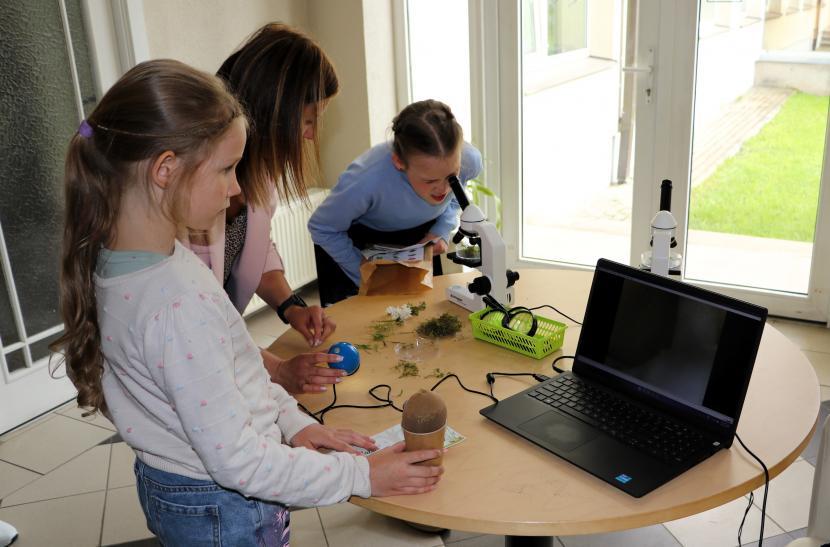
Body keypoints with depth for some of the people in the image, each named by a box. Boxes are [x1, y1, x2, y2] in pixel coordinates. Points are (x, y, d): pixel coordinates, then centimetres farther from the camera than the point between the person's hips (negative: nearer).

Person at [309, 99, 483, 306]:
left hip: (420, 236, 3)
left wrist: (441, 231, -17)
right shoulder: (366, 180, -43)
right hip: (359, 240, -3)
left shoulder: (469, 160, -30)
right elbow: (322, 228, -23)